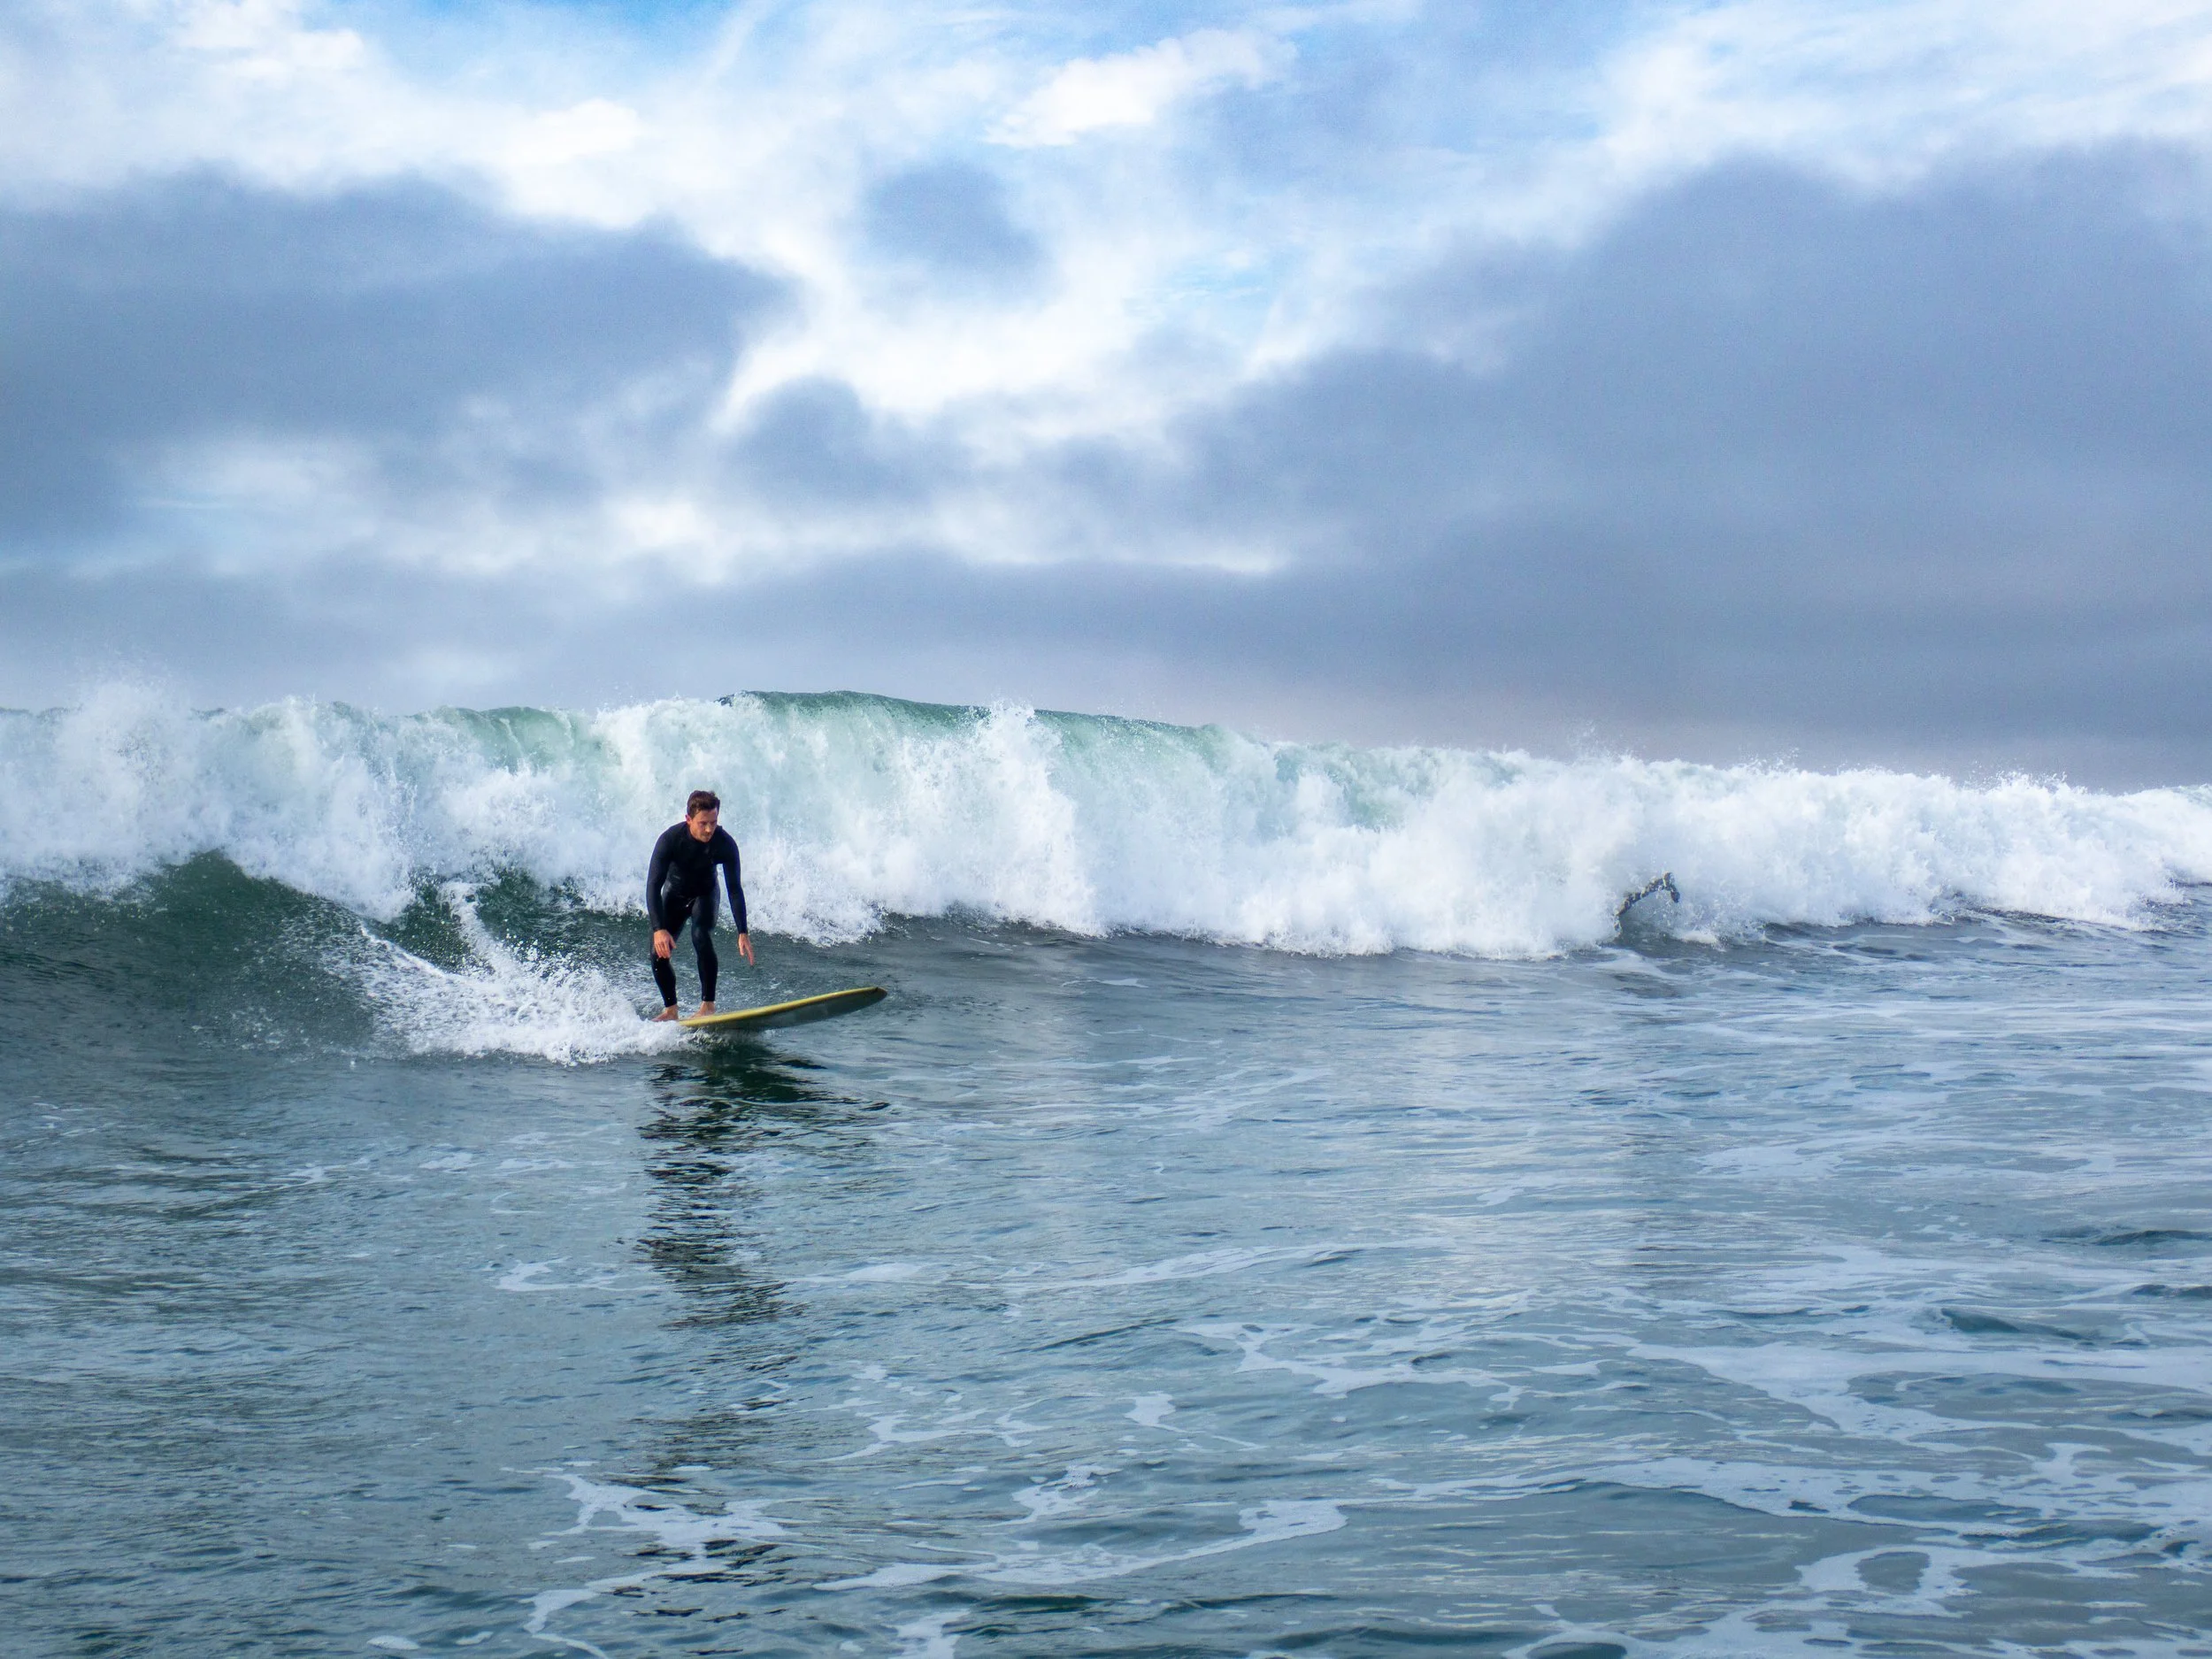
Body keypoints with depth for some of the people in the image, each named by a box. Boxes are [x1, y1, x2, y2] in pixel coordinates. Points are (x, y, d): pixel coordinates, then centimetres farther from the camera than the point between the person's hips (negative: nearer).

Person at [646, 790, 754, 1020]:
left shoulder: (725, 844, -28)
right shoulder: (670, 839, -31)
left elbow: (734, 889, -22)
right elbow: (653, 885, -32)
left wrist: (742, 932, -29)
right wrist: (659, 929, -43)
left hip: (704, 894, -1)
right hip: (674, 894, 1)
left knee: (702, 938, -29)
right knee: (659, 954, -10)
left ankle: (708, 1005, -22)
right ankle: (670, 1010, 9)